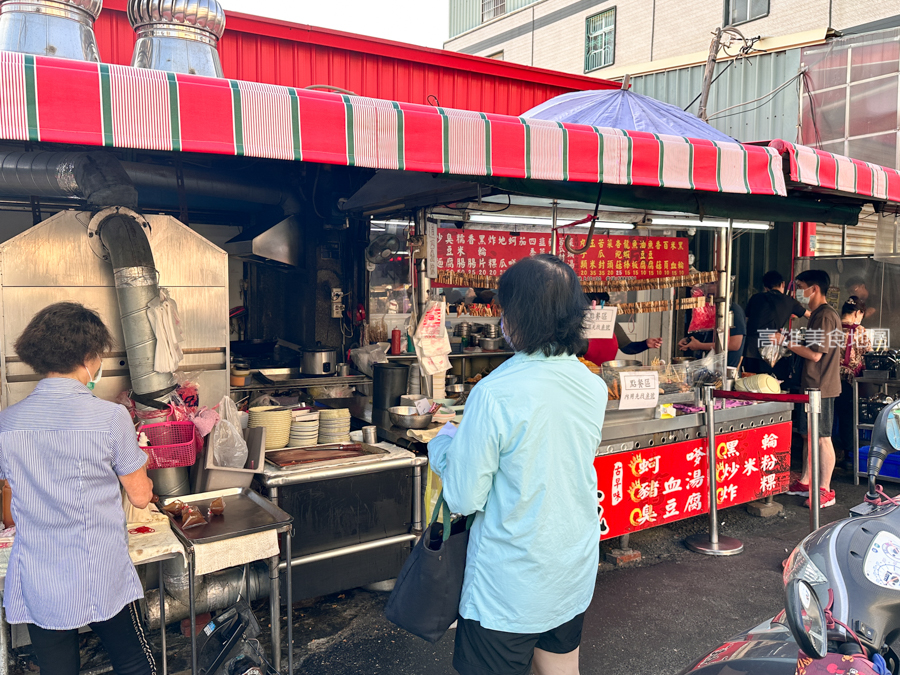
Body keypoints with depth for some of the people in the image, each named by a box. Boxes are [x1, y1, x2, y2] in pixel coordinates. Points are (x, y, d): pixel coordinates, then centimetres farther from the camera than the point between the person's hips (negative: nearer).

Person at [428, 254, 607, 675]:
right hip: (575, 574, 6)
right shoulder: (594, 387, -4)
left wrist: (443, 443, 0)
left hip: (511, 585, -6)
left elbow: (464, 499, -18)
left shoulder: (494, 394, -25)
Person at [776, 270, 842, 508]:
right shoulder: (817, 314, 15)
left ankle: (825, 491, 5)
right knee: (808, 435, 16)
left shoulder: (825, 316, -17)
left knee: (822, 438, -3)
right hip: (812, 385, 10)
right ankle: (805, 482, 26)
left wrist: (785, 341, -17)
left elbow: (815, 354, -22)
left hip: (821, 388, -10)